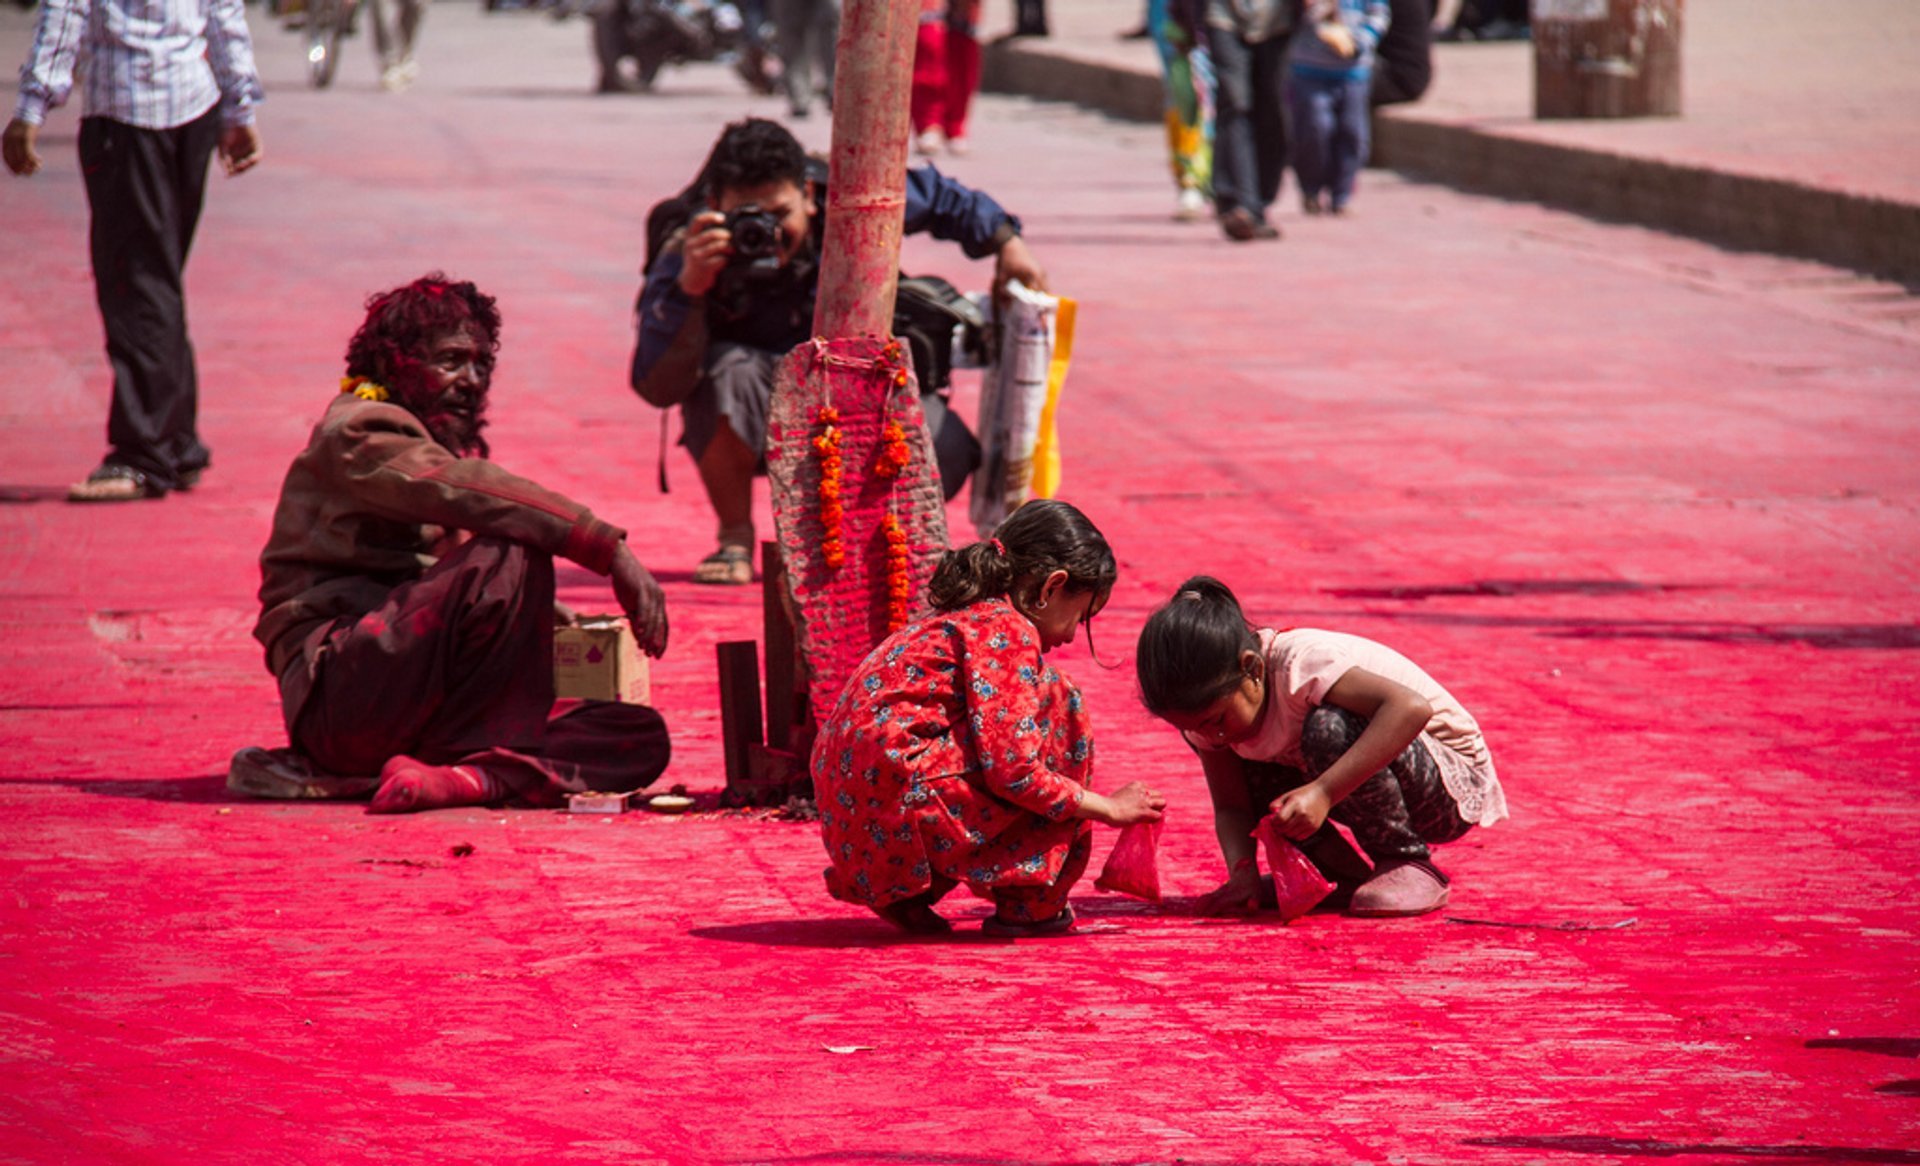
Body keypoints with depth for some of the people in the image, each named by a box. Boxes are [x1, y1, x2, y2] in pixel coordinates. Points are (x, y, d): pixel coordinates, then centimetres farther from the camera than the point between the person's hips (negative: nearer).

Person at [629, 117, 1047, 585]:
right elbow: (657, 386, -39)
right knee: (727, 369, -36)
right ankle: (735, 541, -13)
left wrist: (1005, 240, 0)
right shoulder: (690, 257, -28)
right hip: (744, 424, -3)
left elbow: (934, 194, 2)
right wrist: (688, 289, -50)